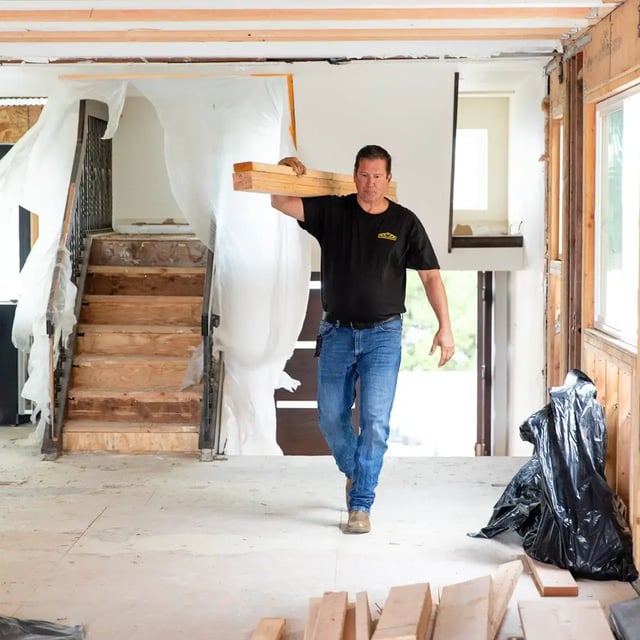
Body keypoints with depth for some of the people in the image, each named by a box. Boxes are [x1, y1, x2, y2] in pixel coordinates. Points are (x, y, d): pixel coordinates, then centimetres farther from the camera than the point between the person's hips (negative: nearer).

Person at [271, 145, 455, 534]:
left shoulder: (404, 222, 1)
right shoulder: (331, 211, 3)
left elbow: (431, 275, 1)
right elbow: (281, 203, -1)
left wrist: (445, 327, -6)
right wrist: (288, 175, -21)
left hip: (383, 334, -2)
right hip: (337, 332, 2)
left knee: (375, 420, -10)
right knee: (331, 418, 6)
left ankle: (361, 505, -4)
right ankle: (354, 472, 35)